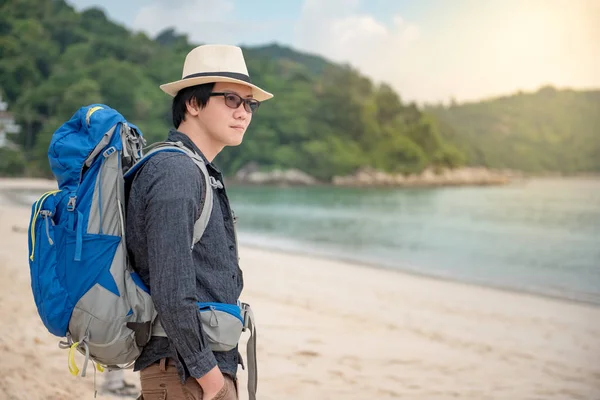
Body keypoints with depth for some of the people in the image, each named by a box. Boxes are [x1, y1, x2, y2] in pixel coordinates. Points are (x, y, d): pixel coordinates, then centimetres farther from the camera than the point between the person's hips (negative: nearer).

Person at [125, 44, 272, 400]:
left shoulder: (201, 173, 14)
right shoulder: (176, 174, -17)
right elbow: (170, 292, -24)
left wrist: (218, 367, 17)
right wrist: (206, 371, -15)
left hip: (213, 367, 10)